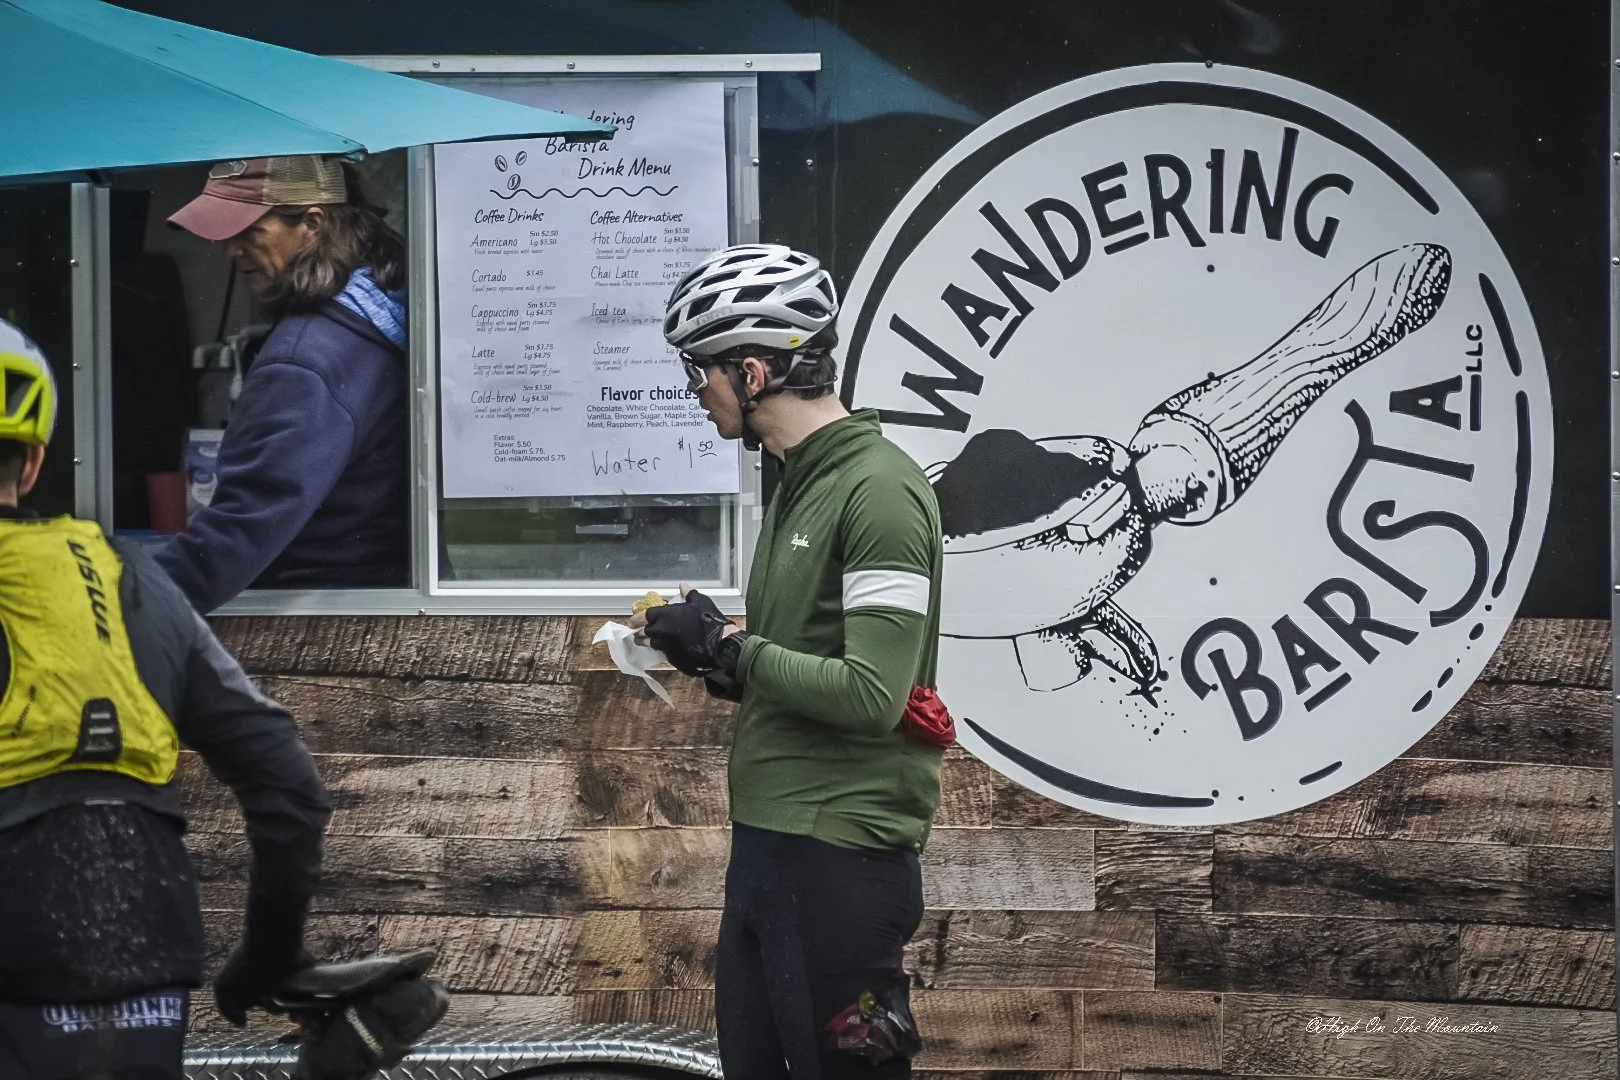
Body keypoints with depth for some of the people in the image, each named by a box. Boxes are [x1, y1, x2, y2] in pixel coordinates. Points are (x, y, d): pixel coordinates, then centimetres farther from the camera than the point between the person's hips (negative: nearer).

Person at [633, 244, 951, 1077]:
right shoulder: (799, 485, 14)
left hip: (839, 857, -9)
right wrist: (710, 655, 4)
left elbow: (871, 696, -23)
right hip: (768, 843, 9)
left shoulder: (879, 491, -15)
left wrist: (728, 647, -14)